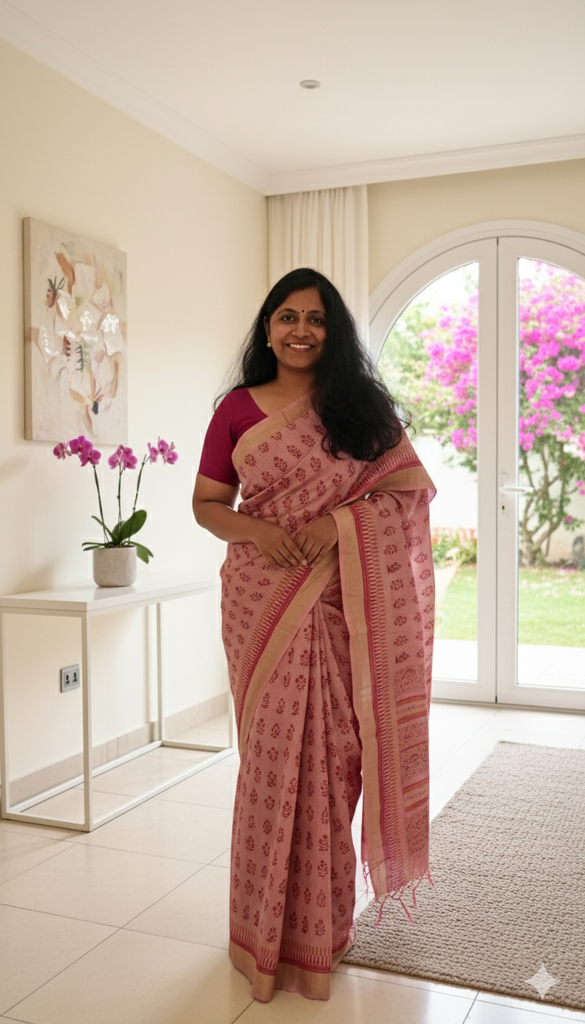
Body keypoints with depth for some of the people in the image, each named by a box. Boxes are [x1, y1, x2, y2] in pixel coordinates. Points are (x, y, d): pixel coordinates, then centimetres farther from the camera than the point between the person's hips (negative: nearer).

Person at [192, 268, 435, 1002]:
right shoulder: (238, 409, 7)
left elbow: (408, 480, 2)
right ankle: (269, 928, 18)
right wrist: (254, 530, -13)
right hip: (262, 602, 0)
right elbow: (206, 503, 8)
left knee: (331, 751, 2)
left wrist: (341, 518, -14)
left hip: (340, 603, 0)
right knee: (274, 752, 1)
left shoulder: (358, 403, 8)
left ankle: (323, 922, 21)